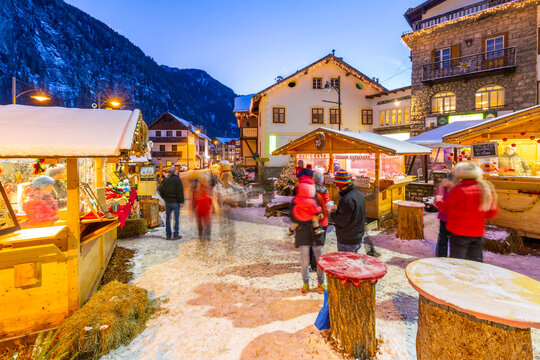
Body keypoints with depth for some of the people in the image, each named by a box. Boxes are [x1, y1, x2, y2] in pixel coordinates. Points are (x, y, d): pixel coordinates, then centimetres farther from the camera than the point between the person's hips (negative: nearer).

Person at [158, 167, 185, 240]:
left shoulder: (165, 180, 5)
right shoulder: (177, 179, -10)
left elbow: (161, 191, 8)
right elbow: (180, 191, -14)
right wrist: (181, 201, -7)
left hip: (167, 202, 5)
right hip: (175, 202, -5)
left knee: (168, 218, 13)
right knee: (176, 219, 3)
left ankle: (168, 236, 17)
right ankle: (175, 235, 6)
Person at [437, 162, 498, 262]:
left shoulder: (458, 190, -16)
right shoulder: (486, 189, 4)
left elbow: (448, 209, -8)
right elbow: (491, 213, 8)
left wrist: (439, 202, 9)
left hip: (459, 232, -6)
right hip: (478, 232, 6)